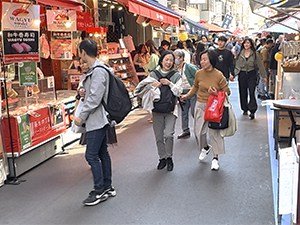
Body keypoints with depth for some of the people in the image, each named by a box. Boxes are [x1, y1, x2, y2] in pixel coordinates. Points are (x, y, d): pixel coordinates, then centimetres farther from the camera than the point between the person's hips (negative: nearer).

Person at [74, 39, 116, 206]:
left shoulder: (98, 71, -18)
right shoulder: (94, 70, 13)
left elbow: (94, 98, -23)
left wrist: (81, 117, -16)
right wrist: (85, 90, 3)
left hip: (96, 120, -10)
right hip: (99, 119, 10)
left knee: (91, 155, -5)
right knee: (102, 153, 15)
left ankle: (99, 191, 5)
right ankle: (107, 187, 24)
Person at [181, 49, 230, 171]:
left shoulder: (219, 75, -14)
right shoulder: (199, 73, -3)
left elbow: (226, 92, -7)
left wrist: (216, 93, -23)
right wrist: (187, 95, 4)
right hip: (200, 105, 4)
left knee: (214, 132, 0)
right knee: (198, 130, 8)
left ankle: (215, 158, 14)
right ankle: (205, 147, 40)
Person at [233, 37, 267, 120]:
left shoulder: (255, 54, -1)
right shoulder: (240, 54, 4)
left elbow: (260, 65, 0)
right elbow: (237, 66, 5)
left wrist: (264, 76, -1)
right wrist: (234, 74, -8)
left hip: (252, 75, -3)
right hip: (242, 75, 3)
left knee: (252, 93, -10)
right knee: (243, 93, 9)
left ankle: (252, 111, -10)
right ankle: (245, 109, 24)